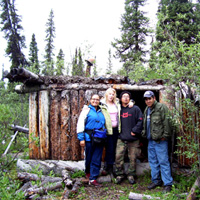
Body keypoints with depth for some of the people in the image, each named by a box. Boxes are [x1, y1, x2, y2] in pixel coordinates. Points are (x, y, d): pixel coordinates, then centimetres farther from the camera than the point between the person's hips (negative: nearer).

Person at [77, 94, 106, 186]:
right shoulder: (87, 110, 0)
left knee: (97, 159, 2)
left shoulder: (101, 111, 13)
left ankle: (93, 179, 10)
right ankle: (88, 172, 36)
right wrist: (81, 138, -11)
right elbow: (80, 124, -5)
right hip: (89, 138, -3)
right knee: (89, 157, 9)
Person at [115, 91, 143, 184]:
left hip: (133, 139, -2)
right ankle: (119, 174, 16)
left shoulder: (135, 108, 1)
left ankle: (131, 175, 21)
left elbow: (140, 121, -5)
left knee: (133, 158, 6)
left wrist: (135, 131, -11)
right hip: (121, 139, 2)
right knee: (118, 157, 0)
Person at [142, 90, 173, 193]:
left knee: (163, 161, -4)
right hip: (150, 140, 8)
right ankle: (156, 180, 27)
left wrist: (165, 135, -17)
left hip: (160, 140, -8)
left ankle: (168, 184, 5)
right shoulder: (146, 110, 15)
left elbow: (166, 122, -15)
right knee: (152, 161, 14)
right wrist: (144, 133, 16)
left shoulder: (161, 107, -10)